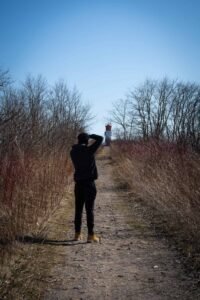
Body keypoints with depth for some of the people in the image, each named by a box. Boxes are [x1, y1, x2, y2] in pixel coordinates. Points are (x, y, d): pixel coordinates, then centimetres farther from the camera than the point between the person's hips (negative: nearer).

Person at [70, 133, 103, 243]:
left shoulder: (73, 152, 2)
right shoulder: (89, 150, -11)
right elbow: (100, 138, -4)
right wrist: (91, 135, 10)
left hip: (78, 184, 5)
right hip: (89, 183, -5)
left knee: (78, 209, 11)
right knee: (89, 209, -2)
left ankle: (77, 234, 17)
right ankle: (91, 235, 0)